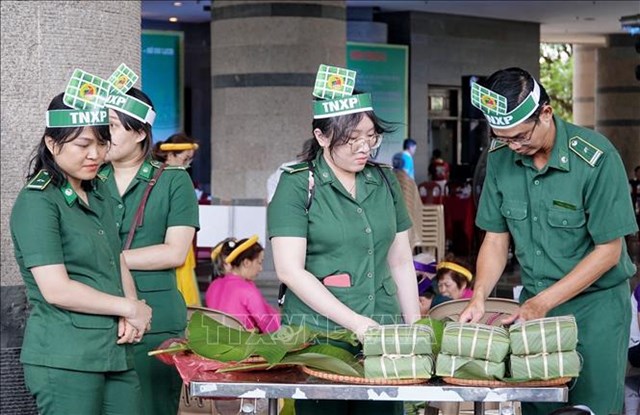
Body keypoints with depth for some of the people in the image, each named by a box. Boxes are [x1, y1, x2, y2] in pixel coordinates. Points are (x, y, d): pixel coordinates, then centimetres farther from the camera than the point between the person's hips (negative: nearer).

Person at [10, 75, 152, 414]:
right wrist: (129, 308, -7)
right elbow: (56, 290, -16)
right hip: (64, 360, -7)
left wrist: (131, 316, -3)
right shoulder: (36, 202, -9)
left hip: (117, 355, 7)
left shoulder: (96, 194, 17)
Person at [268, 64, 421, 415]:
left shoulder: (384, 182, 12)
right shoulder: (297, 185, -4)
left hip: (382, 337, 4)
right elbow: (290, 271, -11)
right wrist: (356, 323, -16)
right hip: (319, 336, -4)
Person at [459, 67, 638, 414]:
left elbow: (608, 251, -15)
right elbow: (496, 238, 5)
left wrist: (544, 302, -17)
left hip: (596, 303, -4)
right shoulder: (500, 157, -3)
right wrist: (479, 297, -12)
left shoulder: (595, 157, -18)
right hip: (536, 302, 4)